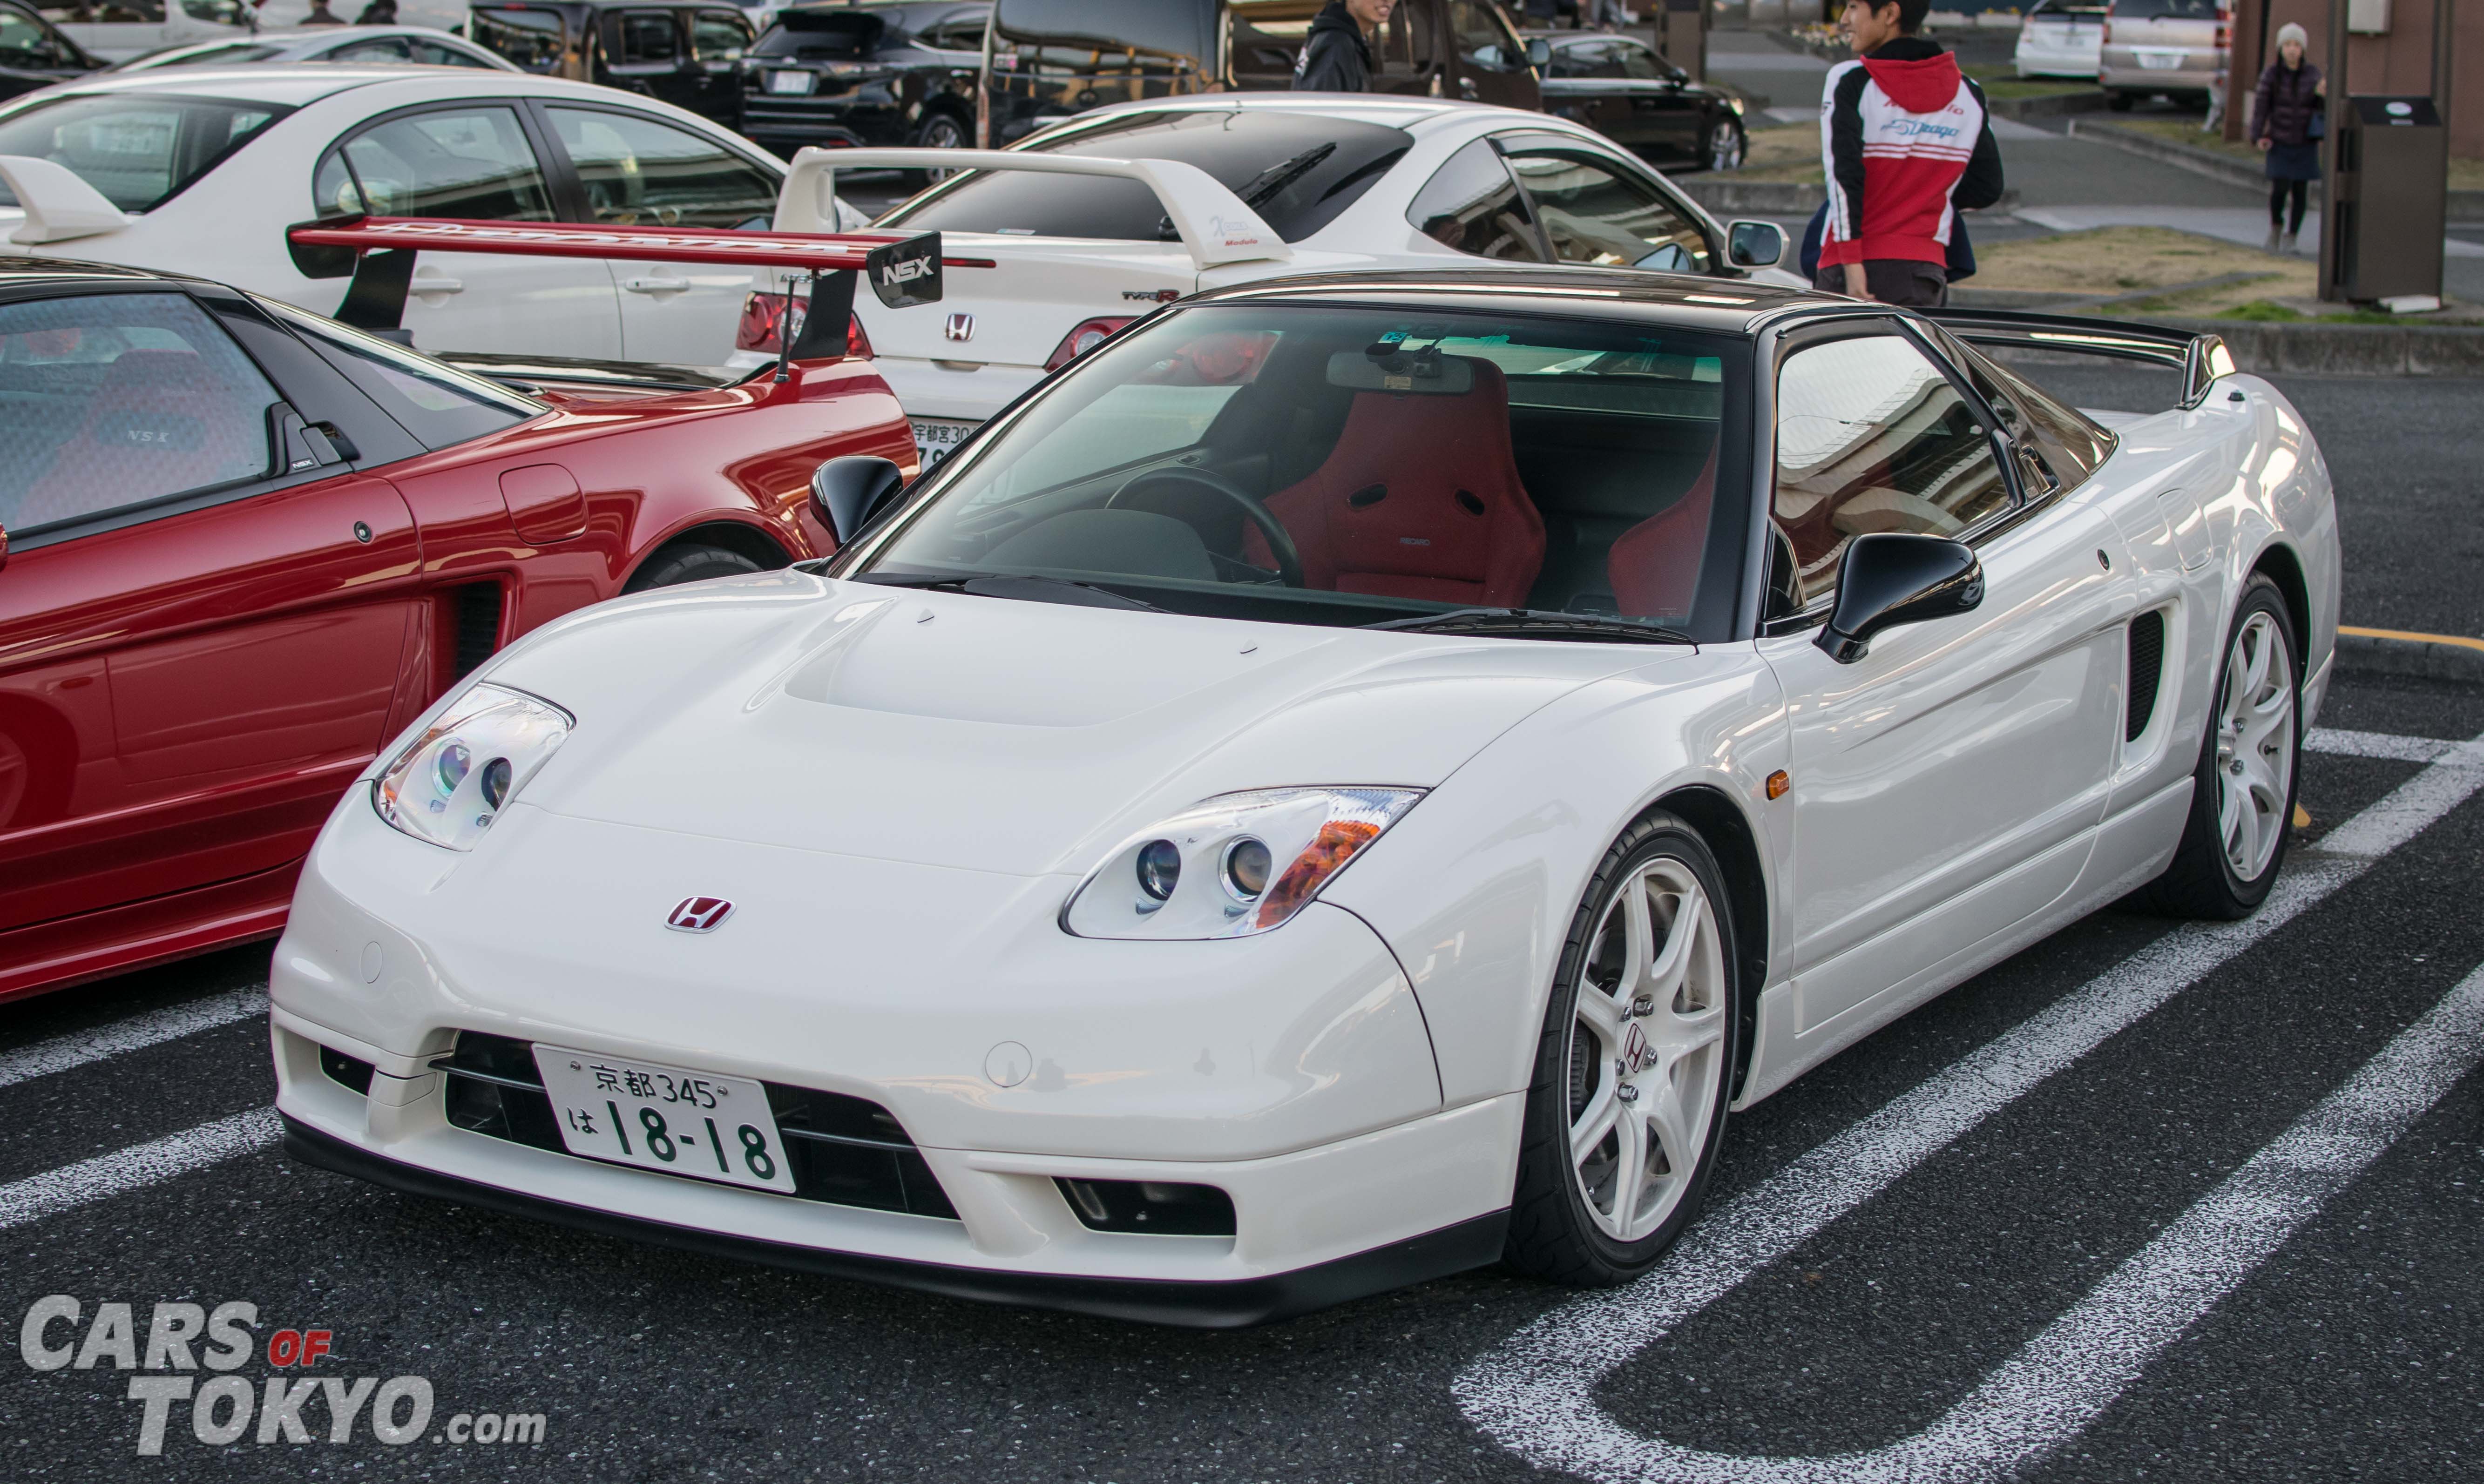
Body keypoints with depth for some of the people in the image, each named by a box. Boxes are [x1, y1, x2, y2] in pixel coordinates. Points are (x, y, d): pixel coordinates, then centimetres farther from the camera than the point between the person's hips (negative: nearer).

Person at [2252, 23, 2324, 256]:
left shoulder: (2312, 74, -1)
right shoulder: (2272, 74, -5)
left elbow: (2322, 106, 2)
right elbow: (2261, 106, -5)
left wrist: (2324, 94, -20)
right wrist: (2258, 137, -15)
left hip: (2306, 142, 1)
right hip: (2279, 141, -1)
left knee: (2300, 192, 1)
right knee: (2279, 188, -12)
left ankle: (2290, 238, 14)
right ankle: (2275, 226, 15)